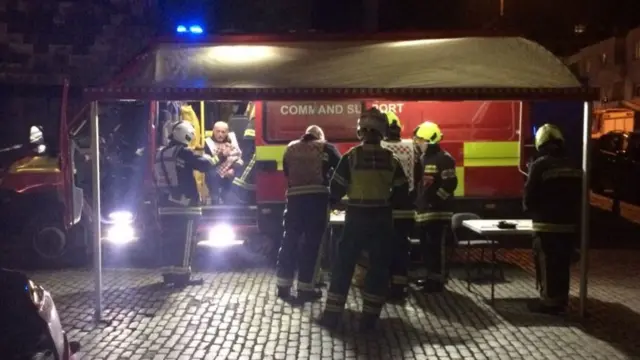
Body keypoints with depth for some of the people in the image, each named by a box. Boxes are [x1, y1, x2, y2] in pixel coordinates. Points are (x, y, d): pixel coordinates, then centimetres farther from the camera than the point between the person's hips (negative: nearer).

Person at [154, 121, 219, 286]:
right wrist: (215, 158, 3)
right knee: (184, 241, -4)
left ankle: (168, 273, 16)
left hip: (165, 205, 8)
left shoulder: (160, 154, 14)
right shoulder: (183, 152, -10)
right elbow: (204, 165, -15)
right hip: (185, 205, -8)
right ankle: (181, 275, -4)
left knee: (169, 240, 12)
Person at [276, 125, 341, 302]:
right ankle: (305, 288, 2)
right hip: (318, 196, -3)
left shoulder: (290, 148, 17)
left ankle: (283, 285, 14)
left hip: (294, 197, 3)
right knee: (312, 242, 1)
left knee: (290, 240, 10)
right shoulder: (326, 148, 7)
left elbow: (286, 171, 16)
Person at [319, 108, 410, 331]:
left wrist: (331, 202, 18)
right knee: (379, 266, 9)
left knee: (343, 264, 8)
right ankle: (369, 318, 10)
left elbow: (337, 189, -3)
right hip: (382, 218, 1)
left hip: (356, 217, -1)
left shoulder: (351, 157, -7)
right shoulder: (391, 159, 0)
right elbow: (402, 193, 3)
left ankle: (332, 315, 11)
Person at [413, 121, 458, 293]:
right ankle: (431, 276, 24)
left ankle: (437, 279, -1)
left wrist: (435, 199, -20)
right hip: (423, 210, 9)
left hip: (437, 211, -9)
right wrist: (416, 200, 16)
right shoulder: (423, 158, 17)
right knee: (426, 246, 14)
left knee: (435, 246, -8)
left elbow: (450, 183, -18)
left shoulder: (444, 159, -10)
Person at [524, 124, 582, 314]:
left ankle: (548, 301, 7)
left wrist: (531, 209, 9)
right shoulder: (573, 167, 8)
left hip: (547, 225, -6)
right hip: (568, 224, 6)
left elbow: (529, 197, -11)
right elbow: (579, 197, 12)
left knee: (546, 265, 2)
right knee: (562, 264, 14)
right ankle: (561, 300, 22)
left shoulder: (540, 165, -12)